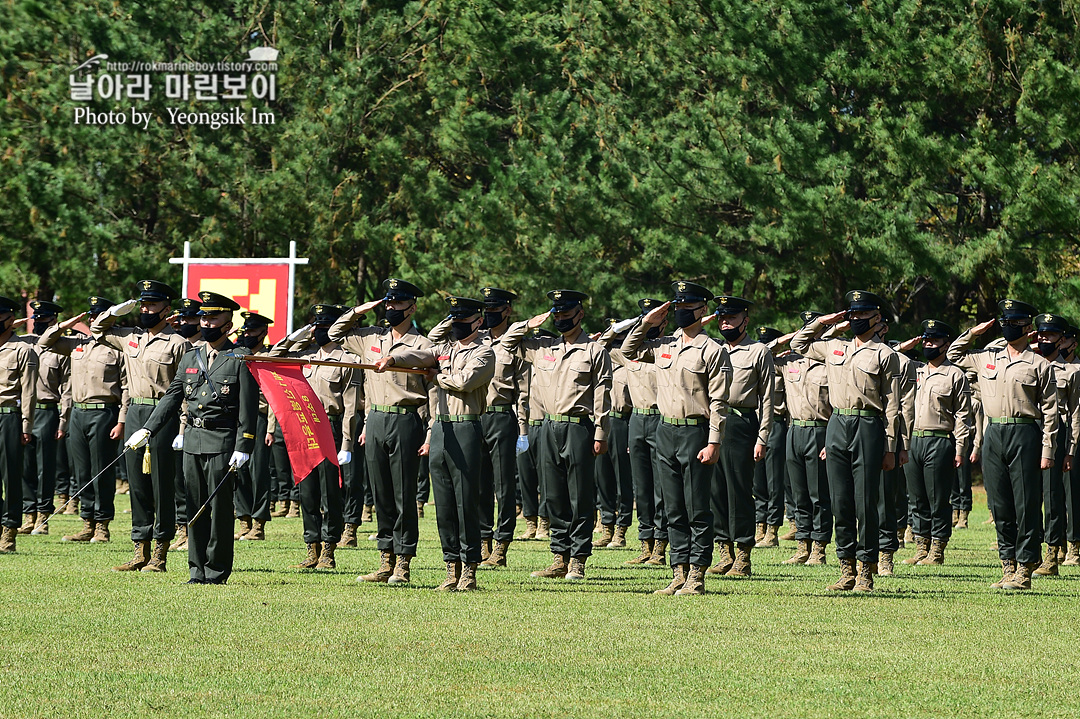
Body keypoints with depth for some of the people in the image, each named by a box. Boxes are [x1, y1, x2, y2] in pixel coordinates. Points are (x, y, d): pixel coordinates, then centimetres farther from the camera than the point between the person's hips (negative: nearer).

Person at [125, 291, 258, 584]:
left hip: (222, 443, -5)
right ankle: (197, 571, 10)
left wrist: (243, 448, -14)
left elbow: (248, 407, -7)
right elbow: (172, 397, 15)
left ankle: (216, 571, 3)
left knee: (219, 508, -4)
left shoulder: (240, 359, -2)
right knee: (195, 509, 5)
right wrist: (147, 430, 5)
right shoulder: (190, 358, 15)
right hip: (192, 443, 5)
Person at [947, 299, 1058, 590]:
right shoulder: (987, 358, 14)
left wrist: (1047, 450, -6)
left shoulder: (1040, 365, 1)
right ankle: (1008, 565, 13)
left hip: (1025, 435, -5)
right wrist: (973, 333, 13)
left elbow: (1050, 411, 0)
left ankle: (1025, 570, -1)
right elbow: (953, 355, 29)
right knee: (1000, 506, 6)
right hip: (994, 435, 5)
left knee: (1026, 506, -4)